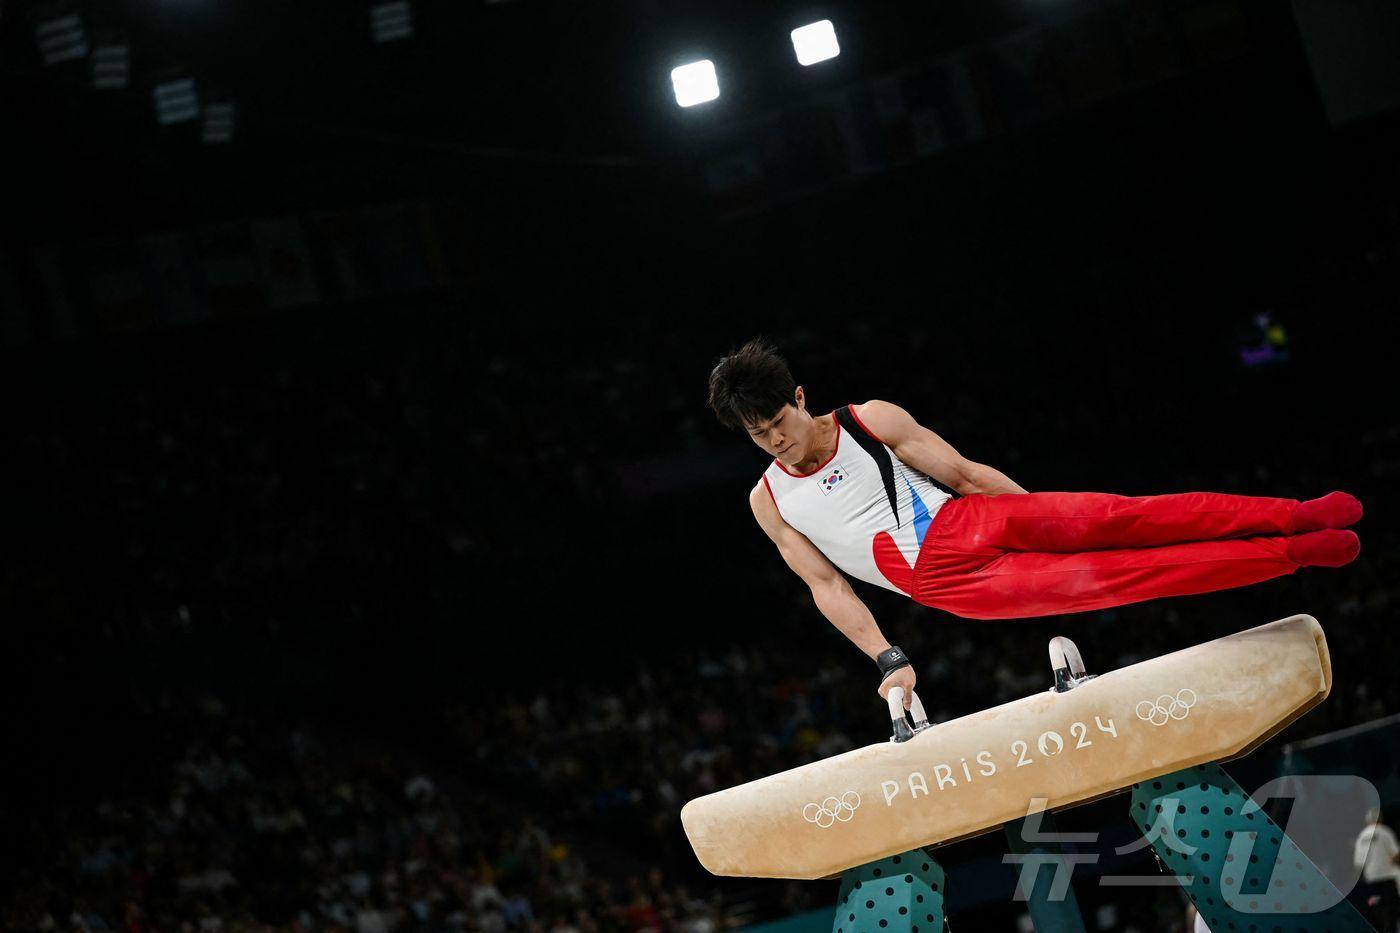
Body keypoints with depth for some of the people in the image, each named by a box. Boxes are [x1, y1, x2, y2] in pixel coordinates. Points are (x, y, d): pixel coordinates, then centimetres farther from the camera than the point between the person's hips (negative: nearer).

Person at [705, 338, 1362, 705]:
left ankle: (1293, 517, -25)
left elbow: (965, 472, 6)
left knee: (1111, 520, -22)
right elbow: (826, 586, 4)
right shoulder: (768, 501, 4)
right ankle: (1290, 554, -21)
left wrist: (1048, 522, 4)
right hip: (945, 586, -1)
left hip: (970, 523, 1)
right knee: (1099, 579, -17)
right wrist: (887, 660, -5)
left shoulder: (870, 421, 4)